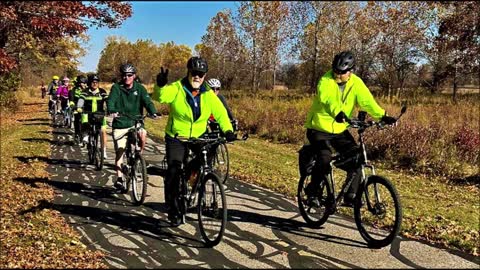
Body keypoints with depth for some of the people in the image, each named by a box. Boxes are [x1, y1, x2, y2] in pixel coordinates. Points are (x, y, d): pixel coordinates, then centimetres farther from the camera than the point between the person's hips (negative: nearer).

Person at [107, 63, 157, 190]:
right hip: (120, 124, 0)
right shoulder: (116, 87, -2)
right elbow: (111, 101, -18)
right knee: (119, 152, 0)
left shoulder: (140, 88, 1)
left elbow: (147, 101, -12)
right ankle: (119, 178, 12)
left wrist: (153, 113, -32)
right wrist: (112, 111, -40)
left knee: (143, 134, -30)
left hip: (135, 123, 0)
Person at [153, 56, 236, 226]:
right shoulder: (176, 89, -10)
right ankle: (173, 208, 5)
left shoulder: (208, 95, -2)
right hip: (176, 138, -2)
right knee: (173, 171, -12)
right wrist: (160, 86, -49)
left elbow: (220, 112, -6)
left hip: (198, 139, 3)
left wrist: (228, 130, -23)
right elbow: (160, 97, -27)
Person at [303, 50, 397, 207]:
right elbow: (327, 98, -36)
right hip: (319, 128, -4)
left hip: (340, 130, 5)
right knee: (325, 159, -24)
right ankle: (311, 191, 1)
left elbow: (367, 101, -19)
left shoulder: (356, 83, -4)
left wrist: (382, 116, -37)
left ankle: (350, 196, 7)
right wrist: (337, 113, -57)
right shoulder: (326, 81, -16)